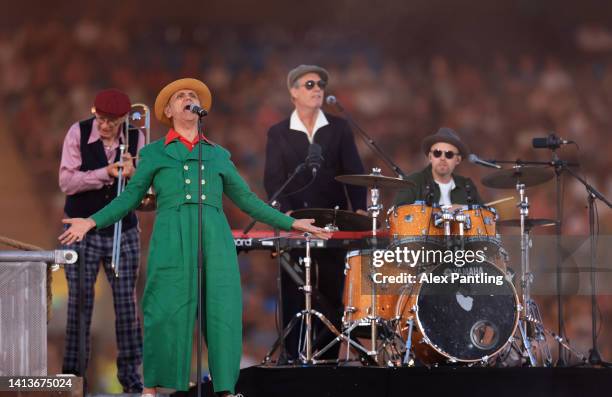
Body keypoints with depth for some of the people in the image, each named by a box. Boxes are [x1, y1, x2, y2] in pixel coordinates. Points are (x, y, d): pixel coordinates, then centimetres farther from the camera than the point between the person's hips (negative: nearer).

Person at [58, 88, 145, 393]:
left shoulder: (135, 138, -1)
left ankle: (129, 370, 10)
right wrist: (106, 173, -22)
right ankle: (73, 372, 5)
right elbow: (66, 182, -12)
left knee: (126, 302, 1)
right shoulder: (78, 133, -6)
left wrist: (132, 174, -23)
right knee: (79, 301, -2)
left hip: (123, 232, 1)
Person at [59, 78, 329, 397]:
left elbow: (247, 199, 24)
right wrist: (92, 222, -1)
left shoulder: (218, 155, 22)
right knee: (166, 311, -7)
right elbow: (130, 197, 12)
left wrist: (290, 223, 19)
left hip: (215, 238, 2)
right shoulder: (154, 152, 16)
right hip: (172, 238, -2)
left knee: (222, 311, -6)